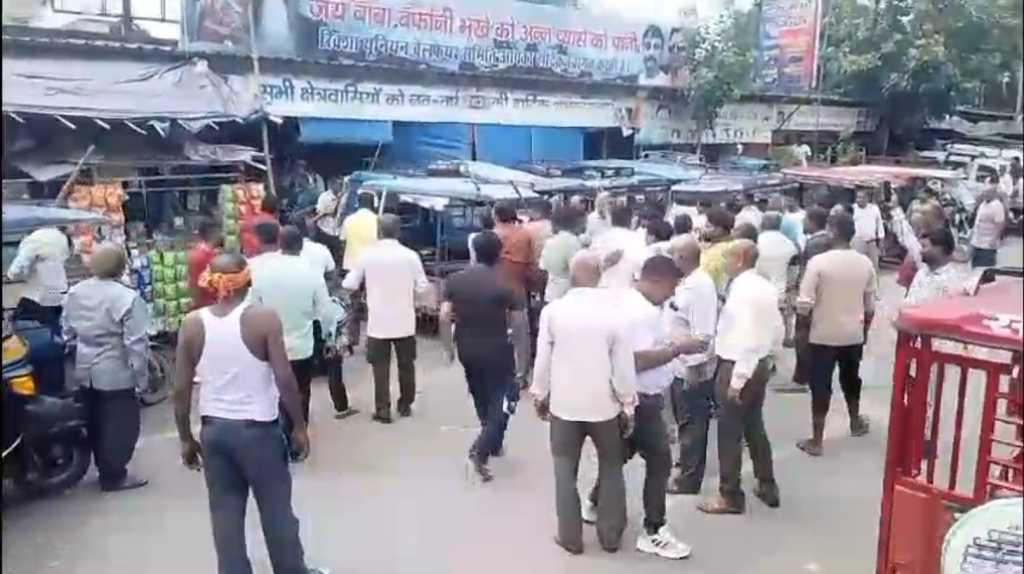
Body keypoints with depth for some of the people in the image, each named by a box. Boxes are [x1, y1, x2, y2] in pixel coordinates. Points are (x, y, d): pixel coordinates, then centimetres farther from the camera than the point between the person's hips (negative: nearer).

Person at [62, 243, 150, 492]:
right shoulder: (128, 297, -20)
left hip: (85, 371, 8)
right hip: (116, 373, -7)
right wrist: (141, 375, -11)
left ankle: (105, 470, 29)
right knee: (121, 423, 4)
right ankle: (114, 476, 10)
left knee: (96, 421, 18)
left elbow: (68, 332, 12)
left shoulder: (75, 293, 3)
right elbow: (136, 343, -20)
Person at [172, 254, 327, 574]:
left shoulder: (192, 324, -2)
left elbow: (181, 389, 0)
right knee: (276, 508, 13)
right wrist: (299, 427, -3)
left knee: (225, 511, 14)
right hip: (258, 428, -3)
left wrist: (185, 438, 11)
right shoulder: (264, 318, -13)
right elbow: (285, 379, -15)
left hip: (213, 429, 3)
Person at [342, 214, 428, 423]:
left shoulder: (367, 255, -7)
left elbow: (349, 285, -1)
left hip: (378, 322, -1)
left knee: (381, 367, 8)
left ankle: (382, 410, 8)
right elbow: (422, 287, -3)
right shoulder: (410, 255, -7)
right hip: (405, 322, 1)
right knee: (406, 365, 16)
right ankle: (405, 405, 26)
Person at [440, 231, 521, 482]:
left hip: (467, 351, 5)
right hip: (497, 352, -5)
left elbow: (444, 317, -5)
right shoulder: (503, 286, -14)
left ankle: (493, 443, 35)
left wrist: (449, 346, 5)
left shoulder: (455, 280, -4)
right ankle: (481, 450, -7)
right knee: (502, 401, 6)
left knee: (481, 399, 22)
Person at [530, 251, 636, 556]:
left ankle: (570, 537, 20)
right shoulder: (614, 313, -13)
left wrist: (540, 395, 11)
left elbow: (543, 359, -3)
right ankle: (610, 535, 25)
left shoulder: (553, 311, -10)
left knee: (566, 469, 14)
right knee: (611, 468, 18)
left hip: (564, 402, 0)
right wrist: (628, 404, 3)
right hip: (605, 403, 0)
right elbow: (624, 365, -8)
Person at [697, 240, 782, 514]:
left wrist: (736, 380, -21)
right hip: (760, 365, 9)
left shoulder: (742, 290, -23)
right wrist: (766, 356, 19)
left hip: (738, 368, -9)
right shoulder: (766, 287, 5)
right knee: (755, 427, 21)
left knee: (730, 433, 4)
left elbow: (748, 340, -26)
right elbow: (777, 330, 12)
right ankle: (767, 487, 33)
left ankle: (731, 497, 16)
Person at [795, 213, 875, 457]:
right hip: (853, 334, 4)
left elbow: (804, 305, -19)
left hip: (823, 335, -4)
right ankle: (855, 422, 45)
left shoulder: (818, 262, -18)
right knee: (850, 378, 24)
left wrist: (798, 305, 4)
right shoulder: (865, 263, -3)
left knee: (821, 386, 4)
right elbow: (870, 305, 5)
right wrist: (865, 330, 19)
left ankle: (816, 441, 8)